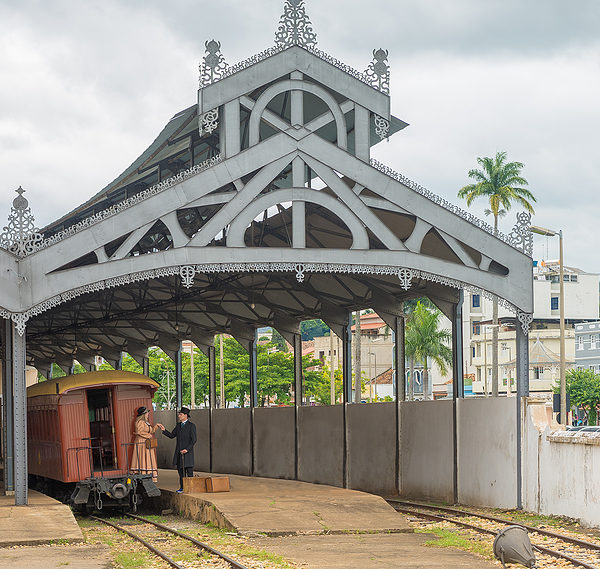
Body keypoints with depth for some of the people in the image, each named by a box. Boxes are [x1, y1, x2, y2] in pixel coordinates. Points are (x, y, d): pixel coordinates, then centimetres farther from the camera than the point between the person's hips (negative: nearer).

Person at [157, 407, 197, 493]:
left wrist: (187, 449, -18)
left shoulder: (191, 426, -6)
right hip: (179, 452, 7)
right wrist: (164, 430, 1)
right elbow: (172, 435, 16)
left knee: (189, 470, -5)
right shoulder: (178, 425, 14)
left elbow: (193, 440, -10)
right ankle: (182, 487, 13)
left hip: (188, 452, -6)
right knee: (180, 470, 7)